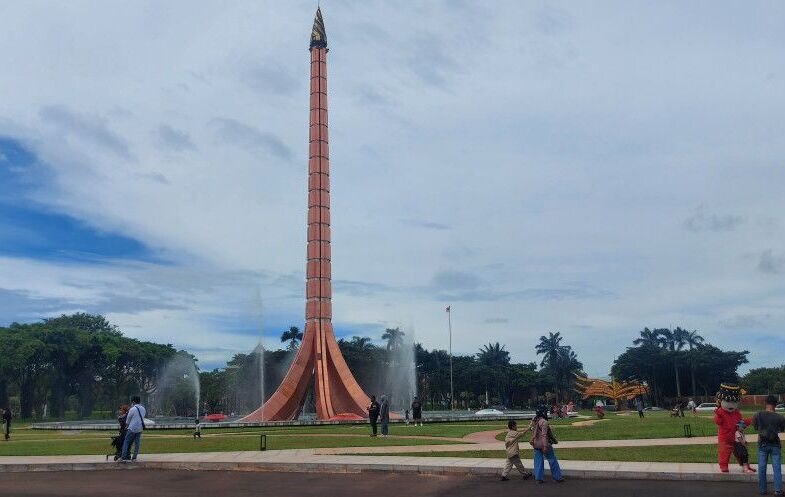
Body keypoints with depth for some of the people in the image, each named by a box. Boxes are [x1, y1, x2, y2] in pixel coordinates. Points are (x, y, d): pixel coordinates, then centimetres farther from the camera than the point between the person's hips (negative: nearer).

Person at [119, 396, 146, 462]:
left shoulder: (132, 409, -12)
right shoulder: (143, 409, 7)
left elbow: (128, 420, -1)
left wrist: (127, 424, 19)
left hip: (132, 428, -6)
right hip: (140, 429, 6)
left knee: (126, 442, 1)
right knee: (137, 443, 11)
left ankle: (124, 457, -3)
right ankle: (134, 457, 12)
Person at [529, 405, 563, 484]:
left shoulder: (534, 421, 7)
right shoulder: (544, 422, -17)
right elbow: (544, 435, -22)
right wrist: (545, 446, -25)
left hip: (536, 444, 7)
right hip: (543, 444, -7)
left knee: (538, 461, 10)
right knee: (552, 461, 5)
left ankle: (538, 478, 7)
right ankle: (557, 478, 11)